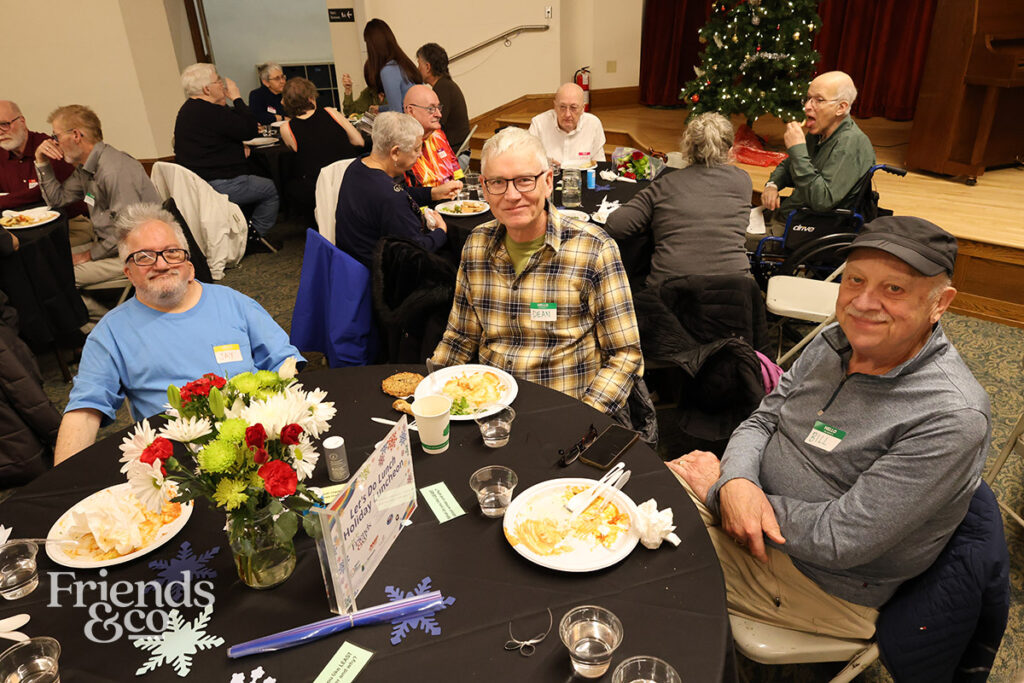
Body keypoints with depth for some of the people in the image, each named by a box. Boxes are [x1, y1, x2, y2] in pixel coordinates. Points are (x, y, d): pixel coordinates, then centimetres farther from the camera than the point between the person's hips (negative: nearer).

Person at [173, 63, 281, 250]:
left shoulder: (187, 110, 15)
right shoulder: (211, 113, -20)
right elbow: (251, 130, -18)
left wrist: (238, 148, 11)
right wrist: (236, 97, -7)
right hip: (220, 185, -10)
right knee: (270, 189, 3)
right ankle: (255, 233, 11)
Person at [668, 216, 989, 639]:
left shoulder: (952, 417, -26)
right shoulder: (837, 342, -3)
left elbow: (841, 540, -28)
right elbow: (762, 419, 3)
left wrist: (716, 488, -20)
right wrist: (737, 481, -21)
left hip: (820, 583, -6)